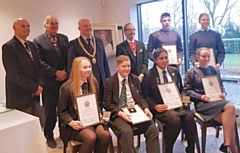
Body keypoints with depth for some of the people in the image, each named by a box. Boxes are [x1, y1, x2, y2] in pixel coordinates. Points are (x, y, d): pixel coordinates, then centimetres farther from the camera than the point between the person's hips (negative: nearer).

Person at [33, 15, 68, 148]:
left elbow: (68, 58, 9)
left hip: (65, 78, 3)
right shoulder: (38, 40, -2)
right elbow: (40, 62, -9)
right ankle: (49, 136, 24)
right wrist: (56, 72, -15)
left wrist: (65, 72, -6)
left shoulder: (64, 38, 11)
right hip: (49, 81, -3)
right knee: (50, 110, 6)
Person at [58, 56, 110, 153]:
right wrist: (71, 122, -20)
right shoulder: (66, 87, -9)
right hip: (78, 122, -4)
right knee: (91, 137, -30)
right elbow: (62, 112, -3)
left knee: (105, 134, -24)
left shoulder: (93, 82, 5)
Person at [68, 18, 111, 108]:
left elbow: (105, 61, 14)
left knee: (101, 107, 8)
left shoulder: (99, 41, 13)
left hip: (101, 82, 4)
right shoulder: (74, 44, 0)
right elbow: (70, 65, -1)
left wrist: (109, 80, 10)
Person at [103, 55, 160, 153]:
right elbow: (108, 104, -3)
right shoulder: (109, 82, 1)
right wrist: (121, 113, -20)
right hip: (118, 114, -3)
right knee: (127, 132, -33)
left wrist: (145, 108, -7)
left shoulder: (135, 79, 14)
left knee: (152, 129, -21)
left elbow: (140, 97, 14)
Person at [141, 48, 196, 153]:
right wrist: (155, 106, -15)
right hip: (161, 106, -4)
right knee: (175, 120, -32)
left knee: (189, 117, -27)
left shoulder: (175, 71, 15)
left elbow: (181, 89, 21)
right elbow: (145, 95, 0)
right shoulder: (149, 74, 1)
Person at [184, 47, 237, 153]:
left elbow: (221, 86, 22)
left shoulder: (214, 71, 18)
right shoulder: (192, 72, 4)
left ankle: (227, 144, -14)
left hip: (216, 100, 5)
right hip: (201, 103, -5)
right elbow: (187, 90, 0)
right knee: (230, 108, -28)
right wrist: (201, 97, -15)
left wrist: (223, 93, -1)